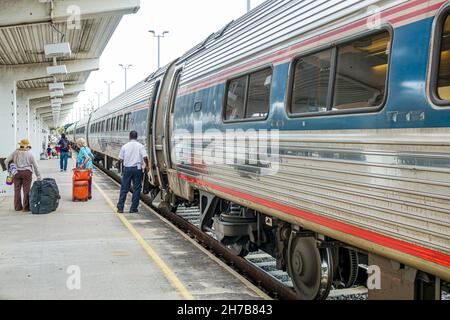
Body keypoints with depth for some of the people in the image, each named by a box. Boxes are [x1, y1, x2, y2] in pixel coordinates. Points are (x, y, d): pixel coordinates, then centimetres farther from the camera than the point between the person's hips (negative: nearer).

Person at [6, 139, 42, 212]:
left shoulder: (15, 153, 4)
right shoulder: (30, 154, 2)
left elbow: (7, 161, 2)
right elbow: (35, 166, 3)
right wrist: (38, 176, 7)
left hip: (16, 172, 2)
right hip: (27, 172, -2)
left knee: (17, 189, 10)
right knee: (26, 190, 0)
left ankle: (17, 207, 16)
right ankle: (26, 207, 1)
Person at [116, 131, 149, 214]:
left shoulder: (125, 146, 2)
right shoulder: (140, 146, -4)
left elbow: (121, 158, 4)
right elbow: (145, 157, -14)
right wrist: (147, 166, 1)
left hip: (127, 169, 2)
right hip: (137, 169, -2)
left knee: (124, 188, 8)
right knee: (136, 189, 5)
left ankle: (120, 208, 8)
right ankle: (133, 208, 6)